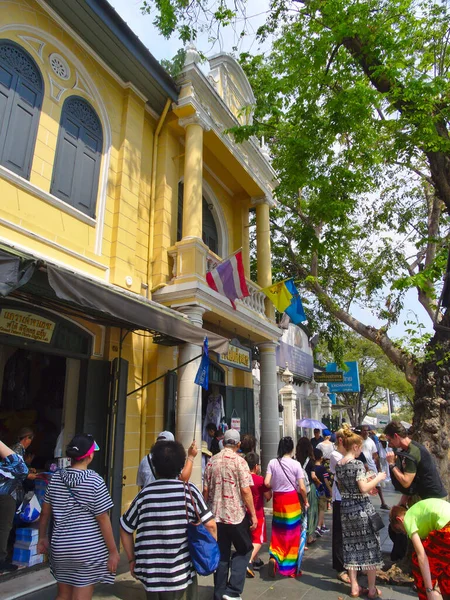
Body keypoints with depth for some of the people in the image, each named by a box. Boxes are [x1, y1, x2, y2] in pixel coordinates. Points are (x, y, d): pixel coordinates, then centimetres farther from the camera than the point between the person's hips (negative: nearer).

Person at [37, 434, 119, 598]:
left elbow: (45, 513, 7)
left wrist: (42, 538, 22)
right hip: (88, 549, -5)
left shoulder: (56, 478, -1)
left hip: (60, 547, 5)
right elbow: (103, 520, -14)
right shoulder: (94, 481, -16)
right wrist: (113, 551, -5)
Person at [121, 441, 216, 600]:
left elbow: (125, 529, 2)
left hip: (150, 573, 2)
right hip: (181, 573, -2)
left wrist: (132, 560, 14)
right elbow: (210, 525, -12)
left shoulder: (145, 493, -6)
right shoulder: (189, 490, -11)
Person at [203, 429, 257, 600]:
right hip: (236, 515, -4)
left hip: (216, 514, 4)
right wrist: (253, 515, -7)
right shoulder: (239, 461, -12)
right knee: (244, 550, 14)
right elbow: (245, 491, -15)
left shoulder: (212, 461, 2)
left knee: (221, 554, 16)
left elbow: (206, 490, 5)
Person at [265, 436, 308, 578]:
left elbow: (267, 483, -12)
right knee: (292, 534, 12)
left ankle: (274, 558, -4)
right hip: (292, 500, -2)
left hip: (278, 500, 2)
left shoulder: (272, 463, -6)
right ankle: (291, 567, 22)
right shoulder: (296, 464, -10)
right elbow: (302, 488, -10)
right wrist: (306, 501, 7)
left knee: (278, 532, 16)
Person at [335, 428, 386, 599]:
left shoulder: (338, 465, 6)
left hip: (345, 507, 7)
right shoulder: (358, 464, -16)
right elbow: (364, 488, -22)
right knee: (370, 546, 7)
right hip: (361, 508, -6)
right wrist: (378, 478, -8)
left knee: (351, 547, 12)